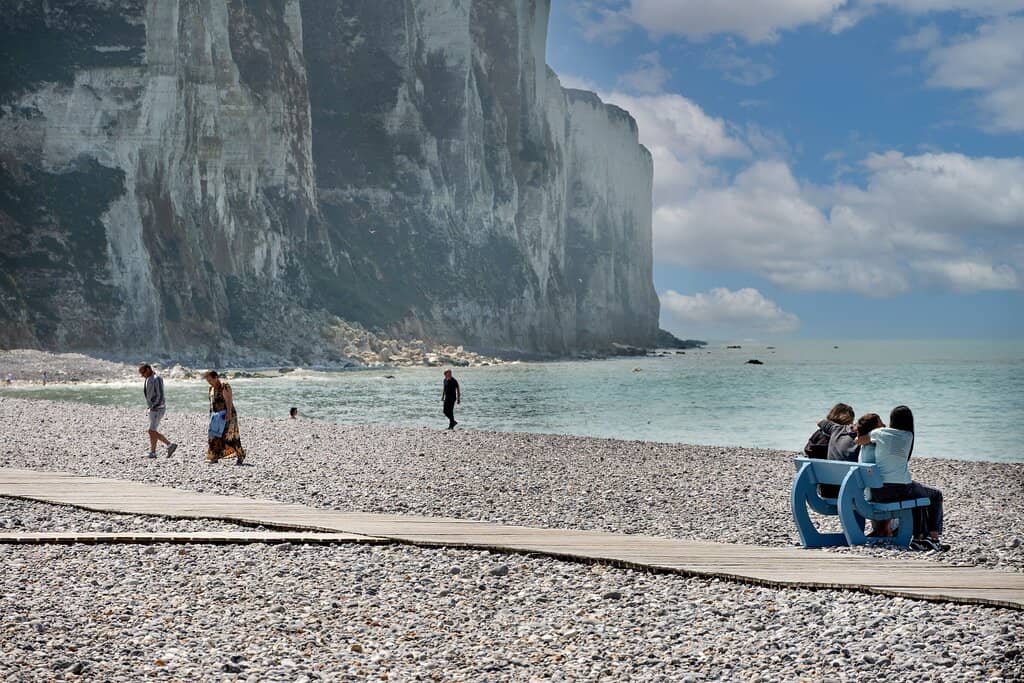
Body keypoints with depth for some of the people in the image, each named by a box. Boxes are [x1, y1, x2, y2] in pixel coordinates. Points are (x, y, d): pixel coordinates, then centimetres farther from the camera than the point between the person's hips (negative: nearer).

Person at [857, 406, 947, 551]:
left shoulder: (879, 433, 1)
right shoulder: (908, 436, -1)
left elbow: (858, 440, 14)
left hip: (878, 493, 4)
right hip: (900, 489, -4)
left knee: (919, 494, 34)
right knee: (936, 495, 22)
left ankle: (920, 537, 33)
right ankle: (933, 537, 14)